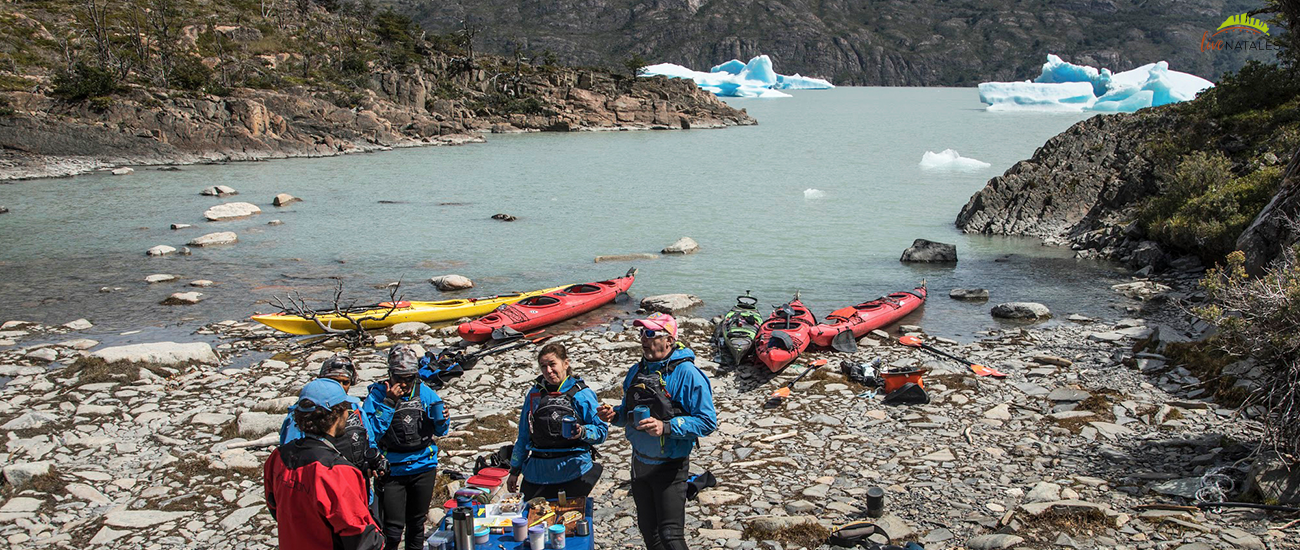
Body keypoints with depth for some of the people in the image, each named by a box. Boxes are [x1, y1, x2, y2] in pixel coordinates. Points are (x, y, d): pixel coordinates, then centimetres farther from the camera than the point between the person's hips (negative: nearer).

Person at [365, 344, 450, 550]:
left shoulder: (425, 393, 1)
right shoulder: (377, 394, -7)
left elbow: (440, 432, 9)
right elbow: (372, 432, -18)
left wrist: (441, 420, -13)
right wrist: (389, 402, -21)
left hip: (423, 467, 3)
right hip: (393, 471, -3)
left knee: (417, 523, 16)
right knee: (393, 529, -7)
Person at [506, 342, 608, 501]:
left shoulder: (582, 394, 0)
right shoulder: (534, 394, 12)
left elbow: (602, 430, -1)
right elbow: (524, 436, 19)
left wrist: (583, 432, -21)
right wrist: (514, 471, 21)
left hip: (573, 471, -3)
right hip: (537, 473, 3)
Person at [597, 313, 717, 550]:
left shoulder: (687, 373, -17)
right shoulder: (637, 371, 5)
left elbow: (708, 421, -20)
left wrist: (666, 427, -29)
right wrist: (614, 415, -5)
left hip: (670, 467, -7)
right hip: (640, 463, 7)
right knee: (648, 530, 18)